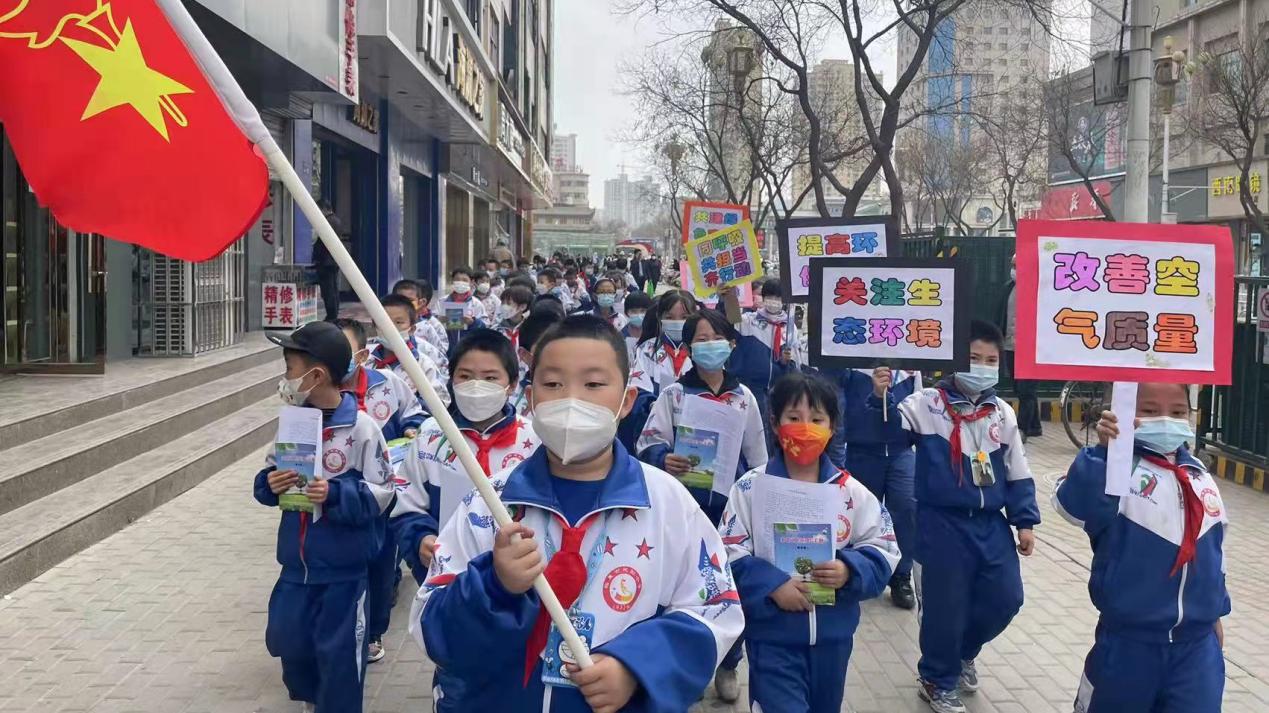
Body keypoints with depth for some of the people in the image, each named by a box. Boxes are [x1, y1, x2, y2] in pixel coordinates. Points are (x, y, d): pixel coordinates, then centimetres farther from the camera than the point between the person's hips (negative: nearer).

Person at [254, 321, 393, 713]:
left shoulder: (361, 427, -15)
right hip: (296, 562, 6)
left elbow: (379, 494, -13)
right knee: (286, 640, 16)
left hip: (343, 566, -6)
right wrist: (270, 484, -12)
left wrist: (335, 494, -26)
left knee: (338, 651, 4)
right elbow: (268, 476, 11)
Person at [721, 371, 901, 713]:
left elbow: (884, 549, 1)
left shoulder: (851, 491, 0)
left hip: (834, 634, 4)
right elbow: (729, 555, -11)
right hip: (772, 635, -4)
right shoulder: (751, 488, -8)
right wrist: (771, 585, -24)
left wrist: (850, 571, -18)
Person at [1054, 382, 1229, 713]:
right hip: (1129, 640, -4)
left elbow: (1213, 548, 19)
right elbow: (1074, 506, -33)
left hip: (1197, 642, 4)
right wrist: (1102, 450, -42)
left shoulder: (1201, 478, 7)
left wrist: (1215, 611, 23)